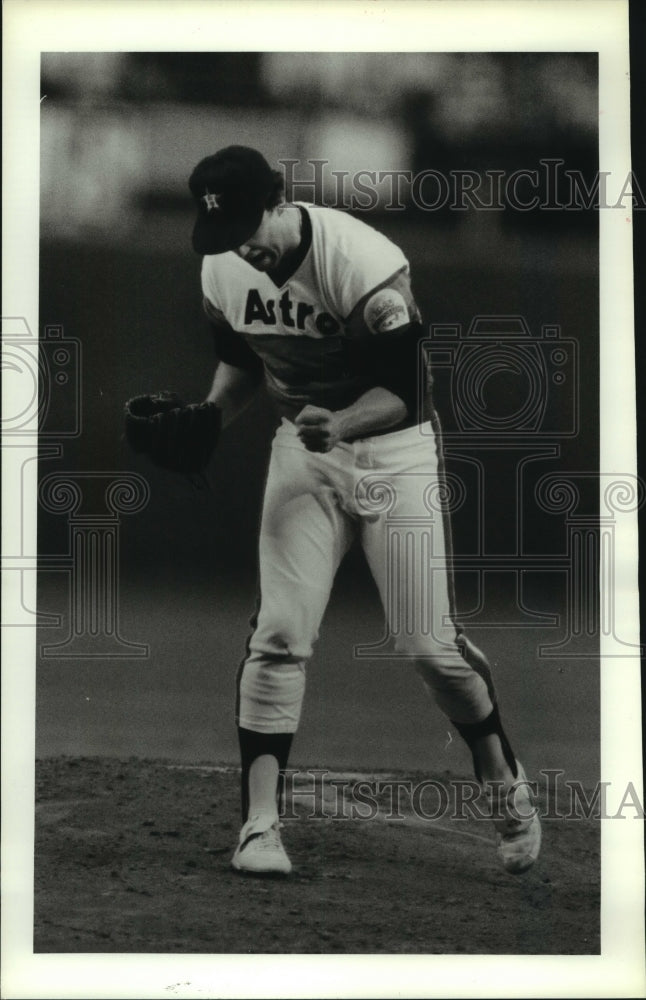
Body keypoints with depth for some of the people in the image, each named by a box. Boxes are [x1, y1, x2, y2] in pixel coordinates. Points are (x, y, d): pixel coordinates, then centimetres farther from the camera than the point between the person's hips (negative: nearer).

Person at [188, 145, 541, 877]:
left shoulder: (366, 265, -26)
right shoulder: (223, 269, -7)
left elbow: (402, 394, -22)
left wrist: (340, 422, -41)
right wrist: (207, 417, -6)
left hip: (394, 448, -4)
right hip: (303, 450, 4)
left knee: (428, 643, -4)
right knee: (279, 632, -9)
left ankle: (504, 783, 21)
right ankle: (258, 824, -4)